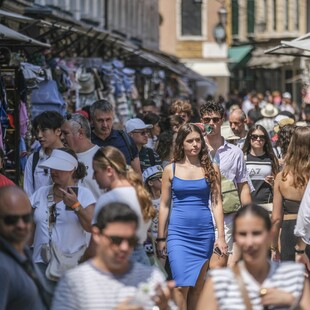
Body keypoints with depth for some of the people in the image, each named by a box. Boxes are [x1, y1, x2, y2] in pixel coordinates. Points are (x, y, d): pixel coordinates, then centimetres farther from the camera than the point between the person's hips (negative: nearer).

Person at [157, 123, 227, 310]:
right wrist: (161, 238, 4)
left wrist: (221, 236, -3)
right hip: (178, 232, -1)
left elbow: (217, 203, 3)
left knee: (197, 286, 6)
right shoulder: (171, 170, 3)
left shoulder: (211, 169, 4)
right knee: (182, 284, -9)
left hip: (204, 232, 1)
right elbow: (164, 205, 6)